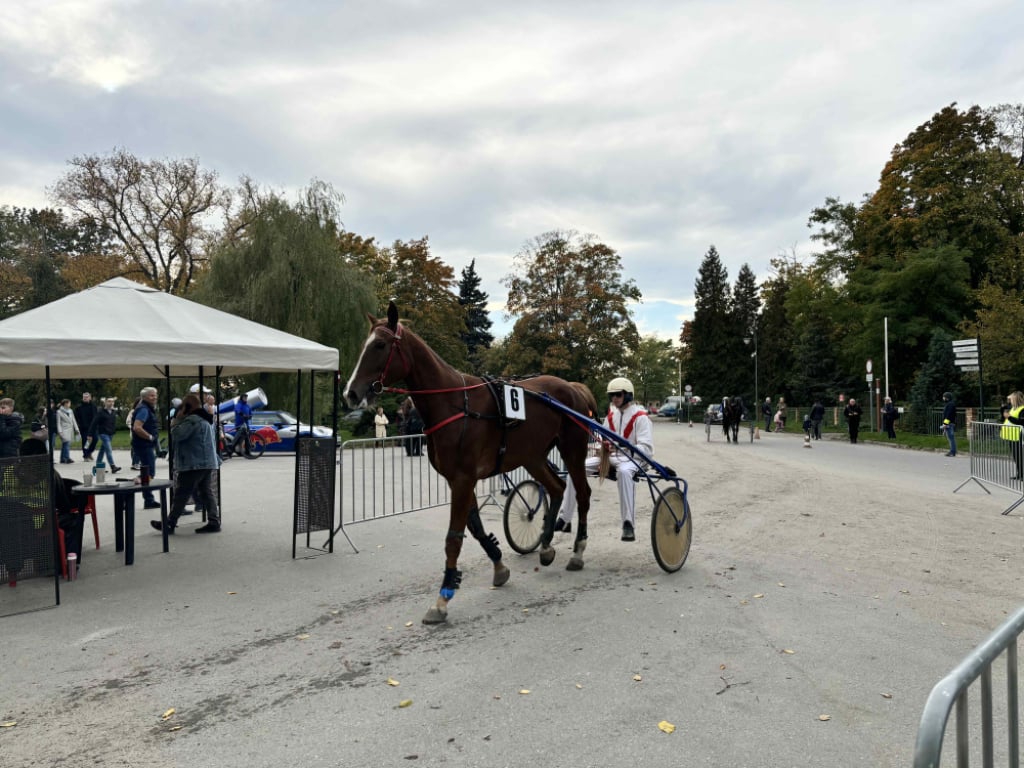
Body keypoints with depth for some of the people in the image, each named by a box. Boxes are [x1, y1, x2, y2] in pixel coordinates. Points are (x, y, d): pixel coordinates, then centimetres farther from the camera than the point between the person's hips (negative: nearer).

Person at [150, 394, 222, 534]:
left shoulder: (192, 420, -15)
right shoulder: (205, 420, 18)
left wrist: (178, 420, -7)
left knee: (181, 494, -2)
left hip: (194, 464, -10)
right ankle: (214, 522, 5)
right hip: (208, 463, 10)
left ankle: (169, 524, 5)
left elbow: (176, 435, -18)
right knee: (207, 492, 8)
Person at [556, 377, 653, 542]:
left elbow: (647, 448, -15)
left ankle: (629, 525, -36)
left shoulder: (640, 417, -8)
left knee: (624, 471, -43)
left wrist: (623, 448, -30)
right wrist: (604, 447, -2)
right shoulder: (611, 415, 11)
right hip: (611, 457, 6)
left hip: (632, 459, -6)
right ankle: (564, 519, -10)